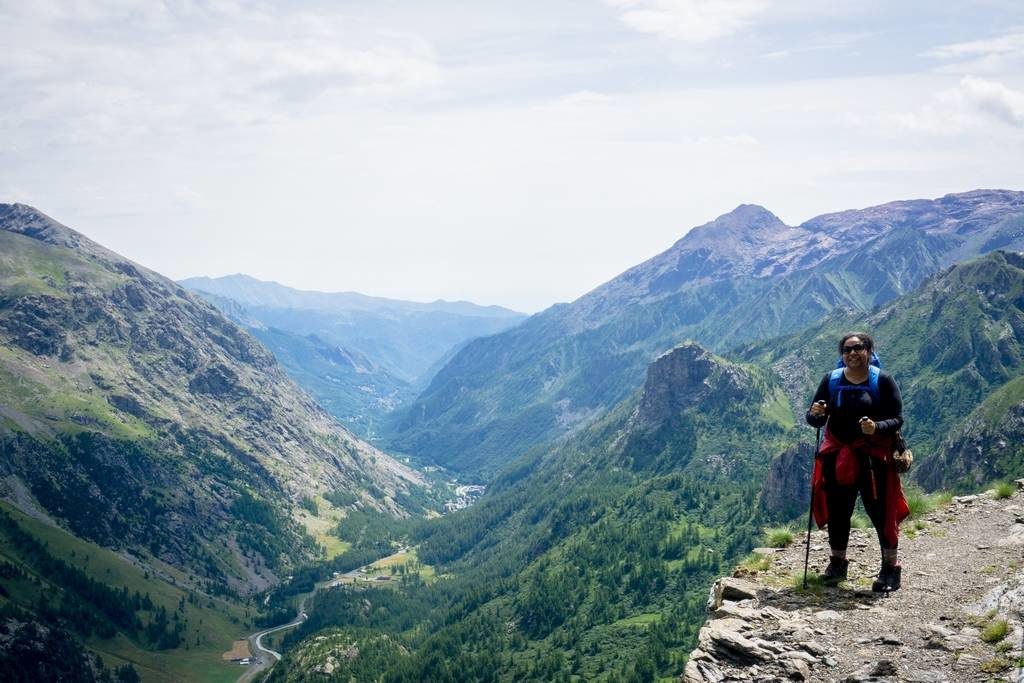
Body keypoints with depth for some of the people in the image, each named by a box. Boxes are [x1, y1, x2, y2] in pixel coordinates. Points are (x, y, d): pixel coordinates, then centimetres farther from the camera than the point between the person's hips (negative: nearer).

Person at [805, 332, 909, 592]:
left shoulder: (882, 380, -4)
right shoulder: (831, 380, 4)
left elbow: (897, 419, -7)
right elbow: (814, 420, 5)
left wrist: (877, 427, -26)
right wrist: (815, 414, -19)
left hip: (873, 456, -3)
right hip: (838, 455, 3)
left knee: (880, 511, -3)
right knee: (836, 511, 9)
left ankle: (891, 567, 12)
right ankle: (837, 563, 26)